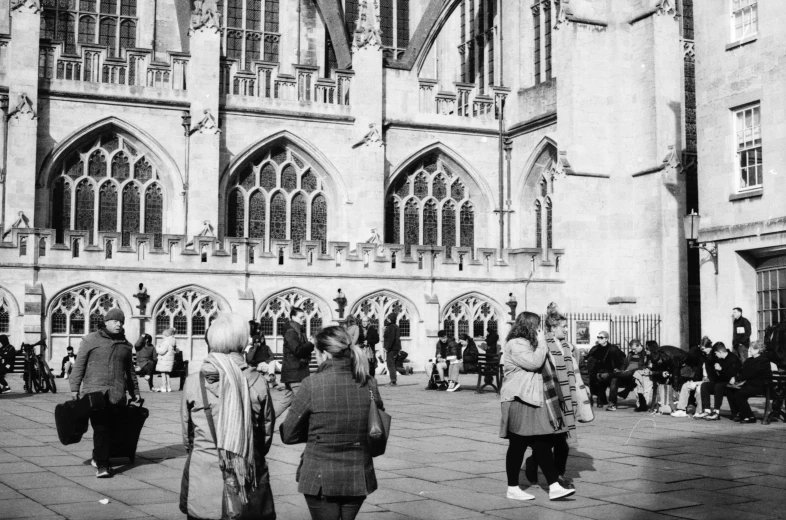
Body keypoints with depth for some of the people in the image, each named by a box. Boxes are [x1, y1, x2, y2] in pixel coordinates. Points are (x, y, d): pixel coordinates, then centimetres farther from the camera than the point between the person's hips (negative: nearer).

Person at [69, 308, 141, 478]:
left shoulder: (125, 344, 17)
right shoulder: (91, 340, 4)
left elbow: (129, 371, 24)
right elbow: (79, 365, 2)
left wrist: (135, 392, 23)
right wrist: (75, 388, -3)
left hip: (117, 393, 5)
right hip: (95, 390, -4)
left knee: (111, 429, 5)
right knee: (100, 428, -13)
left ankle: (97, 458, 23)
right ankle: (101, 465, -15)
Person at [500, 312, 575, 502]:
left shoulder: (529, 344, 21)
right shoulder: (515, 345, -11)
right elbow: (533, 363, -22)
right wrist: (542, 344, -10)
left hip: (534, 400, 10)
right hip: (519, 401, -10)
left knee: (542, 444, 4)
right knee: (518, 445, -1)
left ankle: (554, 487, 1)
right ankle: (512, 488, 8)